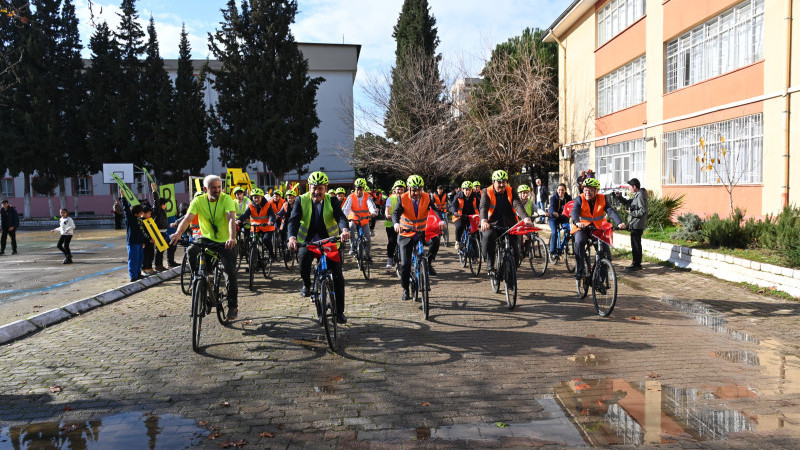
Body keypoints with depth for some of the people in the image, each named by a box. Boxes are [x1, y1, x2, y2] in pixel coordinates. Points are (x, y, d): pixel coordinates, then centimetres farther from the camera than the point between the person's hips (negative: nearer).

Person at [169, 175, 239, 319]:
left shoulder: (226, 199, -17)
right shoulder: (199, 201, -10)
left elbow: (231, 219, -31)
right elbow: (188, 218, -22)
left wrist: (232, 238, -49)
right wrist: (178, 233, -42)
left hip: (225, 242, -2)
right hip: (207, 238, 2)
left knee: (231, 273, -11)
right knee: (191, 251, -28)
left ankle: (233, 306, 5)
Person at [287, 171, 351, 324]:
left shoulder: (332, 201, -3)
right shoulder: (301, 200, -3)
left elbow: (340, 216, -19)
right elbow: (294, 219, -16)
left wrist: (345, 229, -43)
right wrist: (292, 237, -37)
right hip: (307, 241, 0)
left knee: (338, 275, -6)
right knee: (303, 256, -34)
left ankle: (340, 312, 7)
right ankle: (306, 285, -5)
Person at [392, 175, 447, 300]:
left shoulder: (427, 198, -8)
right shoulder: (403, 199, -12)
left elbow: (435, 210, -21)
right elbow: (396, 213, -25)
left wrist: (441, 221, -42)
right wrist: (396, 224, -47)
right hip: (406, 234, -1)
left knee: (435, 240, -31)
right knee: (405, 263, -6)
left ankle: (428, 263, -6)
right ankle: (405, 289, 12)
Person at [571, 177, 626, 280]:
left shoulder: (602, 199, -1)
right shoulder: (580, 199, -6)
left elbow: (611, 211, -14)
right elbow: (575, 211, -22)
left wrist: (619, 223, -32)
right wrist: (577, 222, -45)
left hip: (598, 228, 2)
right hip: (582, 228, -2)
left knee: (605, 247, -13)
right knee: (579, 242, -29)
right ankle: (580, 270, -24)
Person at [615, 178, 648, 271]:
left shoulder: (641, 196, -16)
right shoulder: (636, 195, 16)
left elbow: (643, 211, -23)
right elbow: (628, 203, 25)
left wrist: (632, 212, -15)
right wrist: (620, 197, 11)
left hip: (637, 225, -10)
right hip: (634, 224, 10)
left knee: (636, 245, -5)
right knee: (634, 244, 15)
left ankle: (637, 264, 1)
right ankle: (635, 263, 22)